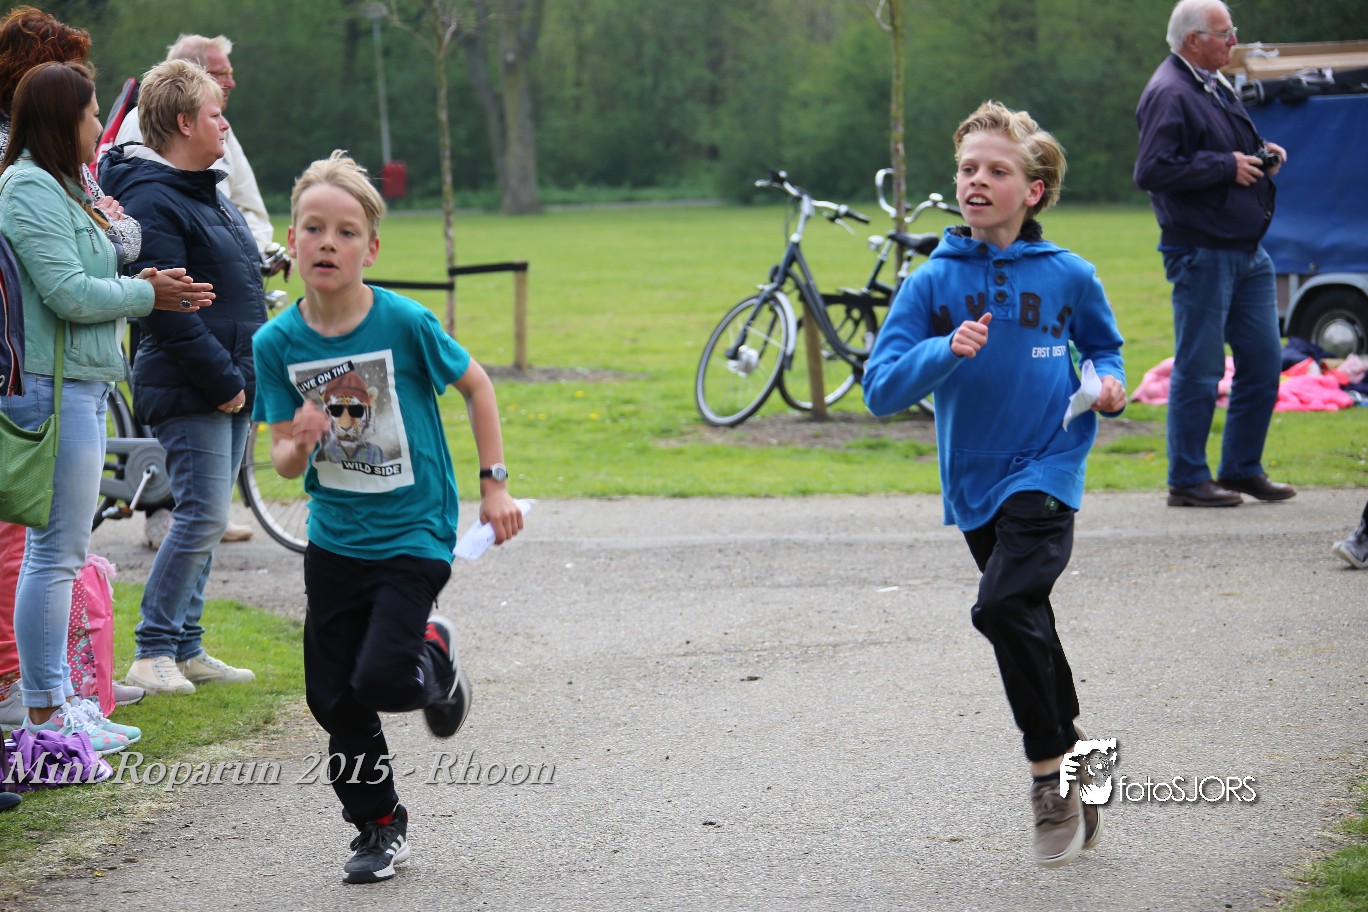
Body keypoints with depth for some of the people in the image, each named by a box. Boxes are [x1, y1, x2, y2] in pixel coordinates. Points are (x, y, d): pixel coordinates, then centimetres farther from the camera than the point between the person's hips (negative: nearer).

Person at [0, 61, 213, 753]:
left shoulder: (57, 188, 18)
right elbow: (66, 293, -20)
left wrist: (136, 286, 5)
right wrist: (145, 295, -8)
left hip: (78, 388, 11)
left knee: (56, 552, 14)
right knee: (56, 552, -7)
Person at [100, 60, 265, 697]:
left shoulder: (208, 191, 17)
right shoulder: (152, 201, -15)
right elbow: (167, 312, -20)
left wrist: (246, 376, 14)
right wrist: (223, 381, -18)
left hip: (232, 387, 9)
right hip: (189, 391, -9)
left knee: (205, 518, 11)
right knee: (203, 516, -11)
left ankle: (187, 648, 17)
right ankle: (153, 652, -5)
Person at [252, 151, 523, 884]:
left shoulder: (405, 323, -16)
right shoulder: (277, 343, -6)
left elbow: (476, 385, 1)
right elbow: (284, 460, -1)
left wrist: (494, 484, 0)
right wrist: (299, 447, -25)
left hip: (412, 534, -4)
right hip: (334, 540, 4)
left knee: (380, 680, -17)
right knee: (334, 700, 5)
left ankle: (436, 658, 18)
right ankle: (378, 827, 26)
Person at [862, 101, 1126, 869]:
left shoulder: (1068, 277, -4)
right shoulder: (934, 282, -2)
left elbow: (1104, 345, 16)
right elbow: (882, 388, -10)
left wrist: (1109, 384, -4)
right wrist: (947, 351, -26)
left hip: (1045, 473, -4)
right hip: (974, 484, 4)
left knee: (1006, 607, -24)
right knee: (1028, 631, 16)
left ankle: (1051, 771, -10)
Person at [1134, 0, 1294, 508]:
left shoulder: (1217, 86, 17)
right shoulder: (1169, 94, -13)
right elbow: (1152, 171, -22)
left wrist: (1262, 155, 10)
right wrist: (1228, 167, -18)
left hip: (1248, 251, 9)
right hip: (1202, 252, -9)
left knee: (1263, 360, 10)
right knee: (1199, 370, -3)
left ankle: (1242, 469, 21)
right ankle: (1188, 481, 6)